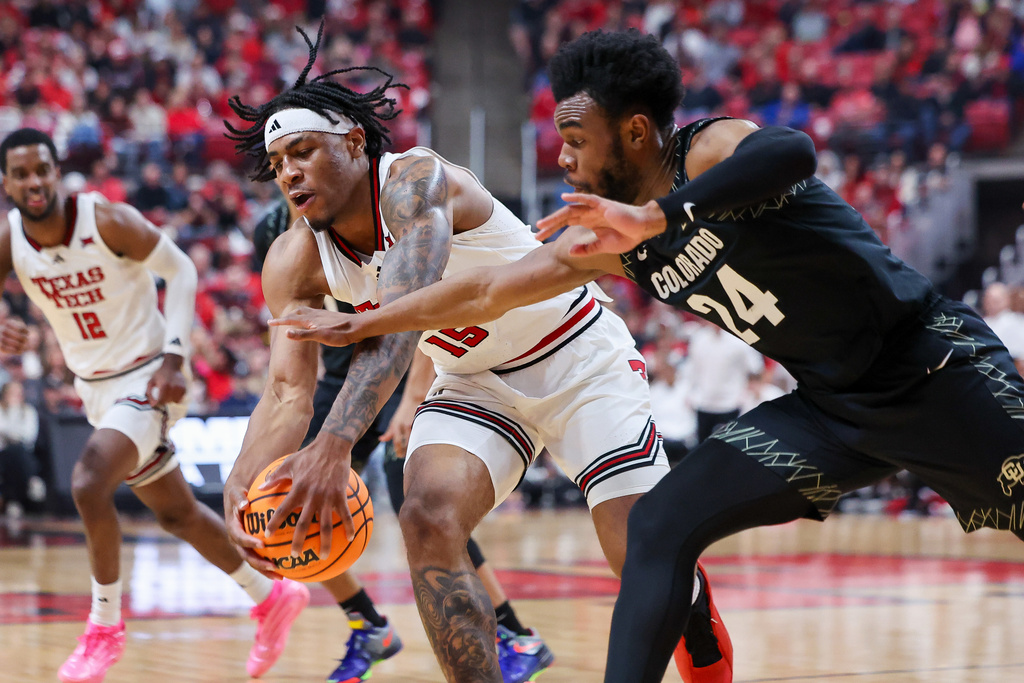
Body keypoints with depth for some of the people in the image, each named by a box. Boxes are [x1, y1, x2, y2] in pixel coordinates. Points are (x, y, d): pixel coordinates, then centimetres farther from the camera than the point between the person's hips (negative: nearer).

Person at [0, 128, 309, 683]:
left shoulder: (107, 221, -21)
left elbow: (179, 270, -10)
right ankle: (273, 599, 36)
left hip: (146, 380, -7)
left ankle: (105, 628, -10)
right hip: (95, 387, 7)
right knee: (176, 513, 17)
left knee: (88, 483, -27)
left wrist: (174, 356, -19)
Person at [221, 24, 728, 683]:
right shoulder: (296, 261, -10)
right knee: (428, 518, -21)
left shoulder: (414, 179, -29)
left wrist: (334, 445, -57)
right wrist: (241, 486, -38)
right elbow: (289, 392, -17)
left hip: (578, 354, -5)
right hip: (476, 382, 5)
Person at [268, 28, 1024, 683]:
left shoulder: (712, 150, -18)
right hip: (830, 407, 7)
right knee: (662, 525, -4)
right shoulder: (610, 238, 3)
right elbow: (485, 290, 13)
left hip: (933, 365, -7)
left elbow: (793, 152, -43)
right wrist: (357, 327, 17)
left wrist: (655, 216, -47)